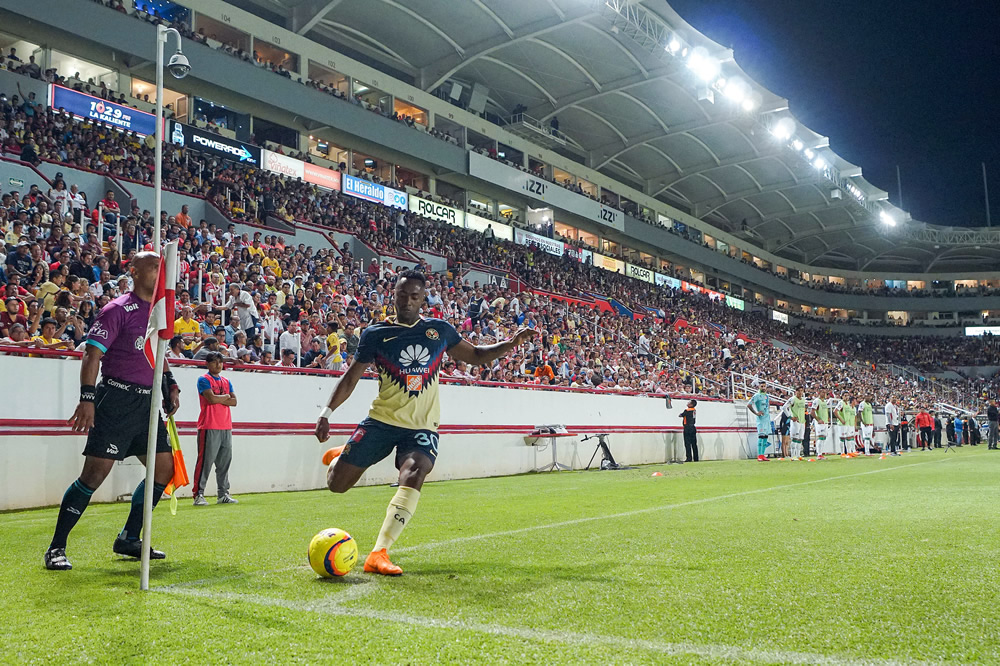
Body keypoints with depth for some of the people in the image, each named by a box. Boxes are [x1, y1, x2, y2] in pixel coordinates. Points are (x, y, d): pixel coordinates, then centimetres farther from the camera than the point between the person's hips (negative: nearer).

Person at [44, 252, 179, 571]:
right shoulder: (118, 309, -7)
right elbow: (92, 353, -13)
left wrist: (170, 384, 17)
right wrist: (87, 398, -22)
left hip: (148, 401, 8)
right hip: (117, 399, -8)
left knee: (164, 469, 8)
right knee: (95, 473, -10)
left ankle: (128, 539, 21)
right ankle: (56, 547, 2)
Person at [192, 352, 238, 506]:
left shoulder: (226, 381, 19)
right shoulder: (203, 380, -1)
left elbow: (234, 401, 8)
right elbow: (211, 398, -15)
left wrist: (218, 399, -5)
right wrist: (226, 396, 2)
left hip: (226, 427, 6)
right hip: (209, 428, -6)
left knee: (225, 461, 7)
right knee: (205, 461, -8)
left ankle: (223, 494, 13)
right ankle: (199, 495, -4)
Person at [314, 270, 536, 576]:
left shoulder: (440, 330, 6)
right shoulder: (376, 333, -1)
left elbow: (476, 356, 17)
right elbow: (351, 378, 3)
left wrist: (512, 342, 4)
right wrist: (326, 412, -8)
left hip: (422, 427, 0)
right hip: (381, 421, 0)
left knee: (414, 475, -29)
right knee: (336, 483, -1)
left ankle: (378, 554, -28)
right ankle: (340, 456, 37)